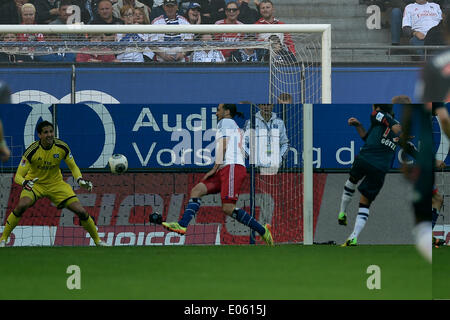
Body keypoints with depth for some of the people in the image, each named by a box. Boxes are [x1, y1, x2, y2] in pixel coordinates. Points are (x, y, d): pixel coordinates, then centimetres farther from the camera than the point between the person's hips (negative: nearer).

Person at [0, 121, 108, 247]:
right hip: (35, 183, -2)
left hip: (56, 184, 2)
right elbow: (18, 176, -21)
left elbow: (73, 167, 3)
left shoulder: (62, 147, -14)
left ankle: (97, 240, 15)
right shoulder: (32, 151, -23)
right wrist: (24, 182, -44)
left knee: (81, 211, -9)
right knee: (22, 205, -33)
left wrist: (80, 180, -17)